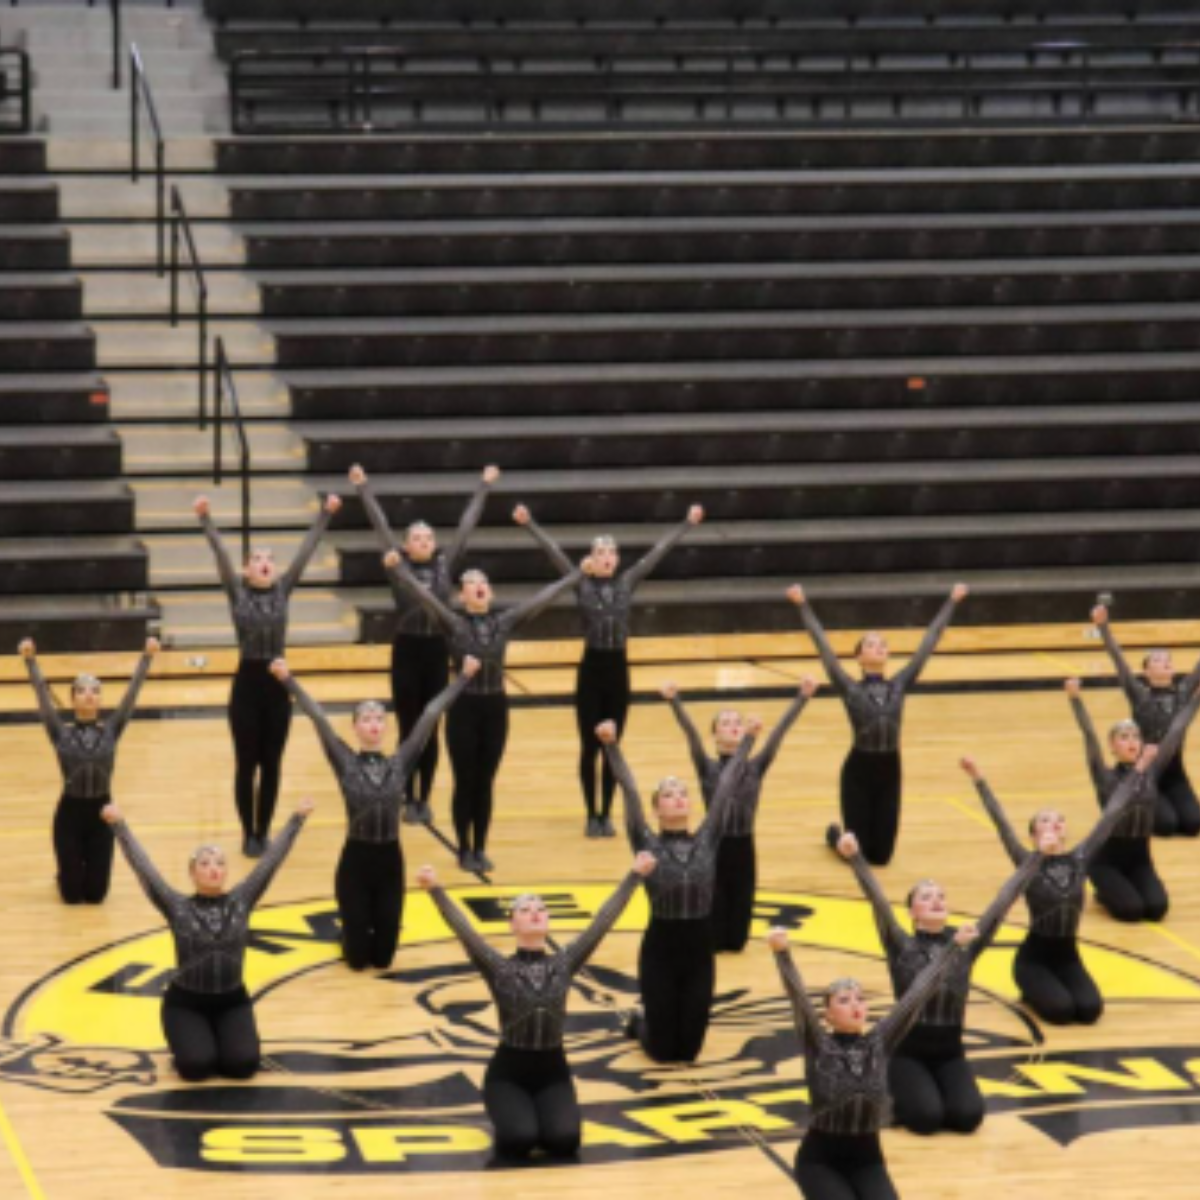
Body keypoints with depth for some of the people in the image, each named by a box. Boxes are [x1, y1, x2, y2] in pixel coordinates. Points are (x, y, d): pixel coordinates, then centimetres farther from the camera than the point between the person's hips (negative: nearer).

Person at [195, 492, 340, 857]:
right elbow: (220, 553, -11)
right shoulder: (237, 591, -1)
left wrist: (325, 515, -5)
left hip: (278, 685, 2)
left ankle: (264, 832, 19)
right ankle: (249, 834, 15)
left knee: (271, 765, 8)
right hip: (247, 684, -2)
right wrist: (205, 519, -21)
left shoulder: (283, 589, 4)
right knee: (247, 765, 5)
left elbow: (306, 550, 0)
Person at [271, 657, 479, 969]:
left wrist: (464, 678, 0)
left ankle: (374, 928, 43)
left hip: (390, 861, 2)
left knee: (383, 957, 8)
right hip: (355, 860, -2)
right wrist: (288, 680, -14)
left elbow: (430, 715, -1)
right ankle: (352, 931, 40)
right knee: (357, 958, 5)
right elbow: (318, 718, -9)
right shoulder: (346, 764, -3)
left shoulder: (400, 763, 2)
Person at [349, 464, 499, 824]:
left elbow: (466, 525, 7)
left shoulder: (446, 565, 3)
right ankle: (409, 800, 12)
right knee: (408, 731, 3)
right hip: (406, 650, -2)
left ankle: (425, 799, 16)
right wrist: (364, 489, 0)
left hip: (438, 651, 2)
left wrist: (484, 487, 11)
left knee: (430, 732, 7)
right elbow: (381, 526, 0)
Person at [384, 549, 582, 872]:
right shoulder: (454, 624, -7)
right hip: (464, 708, -3)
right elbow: (423, 595, -18)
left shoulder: (505, 623, 2)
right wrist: (396, 567, -31)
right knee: (465, 782, 5)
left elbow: (542, 598, 2)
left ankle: (480, 849, 20)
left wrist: (578, 574, 1)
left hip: (495, 708, 3)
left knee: (485, 783, 10)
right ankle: (465, 850, 16)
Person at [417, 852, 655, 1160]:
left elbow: (603, 922, -3)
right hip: (508, 1073, -2)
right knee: (518, 1140, -27)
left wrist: (634, 876, -9)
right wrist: (435, 890, -33)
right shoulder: (500, 968, -6)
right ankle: (511, 1117, 10)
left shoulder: (563, 964, 2)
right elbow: (463, 930, -18)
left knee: (564, 1140, -23)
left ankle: (543, 1116, 13)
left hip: (553, 1072, 2)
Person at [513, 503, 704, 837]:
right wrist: (529, 524, -16)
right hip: (591, 669, -2)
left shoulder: (628, 582, 3)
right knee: (589, 748, 3)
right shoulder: (582, 584, -2)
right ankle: (592, 815, 14)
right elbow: (554, 551, -9)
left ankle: (606, 815, 17)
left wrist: (687, 523, 3)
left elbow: (659, 550, 3)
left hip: (618, 670, 2)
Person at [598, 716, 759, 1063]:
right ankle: (640, 1023, 41)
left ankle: (650, 1023, 43)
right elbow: (629, 791, -11)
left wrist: (747, 739, -1)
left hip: (700, 954, 3)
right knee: (662, 1050, 6)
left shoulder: (707, 841, 3)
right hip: (660, 952, -3)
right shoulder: (647, 845, -4)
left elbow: (726, 787, 0)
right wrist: (611, 746, -20)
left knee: (688, 1050, 9)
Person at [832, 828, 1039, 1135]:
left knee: (967, 1116, -20)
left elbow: (1004, 901, 0)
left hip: (950, 1054, 3)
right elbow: (877, 901, -17)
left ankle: (936, 1087, 15)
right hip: (907, 1052, -3)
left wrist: (1038, 856, -5)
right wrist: (855, 857, -31)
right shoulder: (902, 948, -3)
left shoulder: (965, 945, 4)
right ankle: (891, 1091, 10)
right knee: (927, 1116, -25)